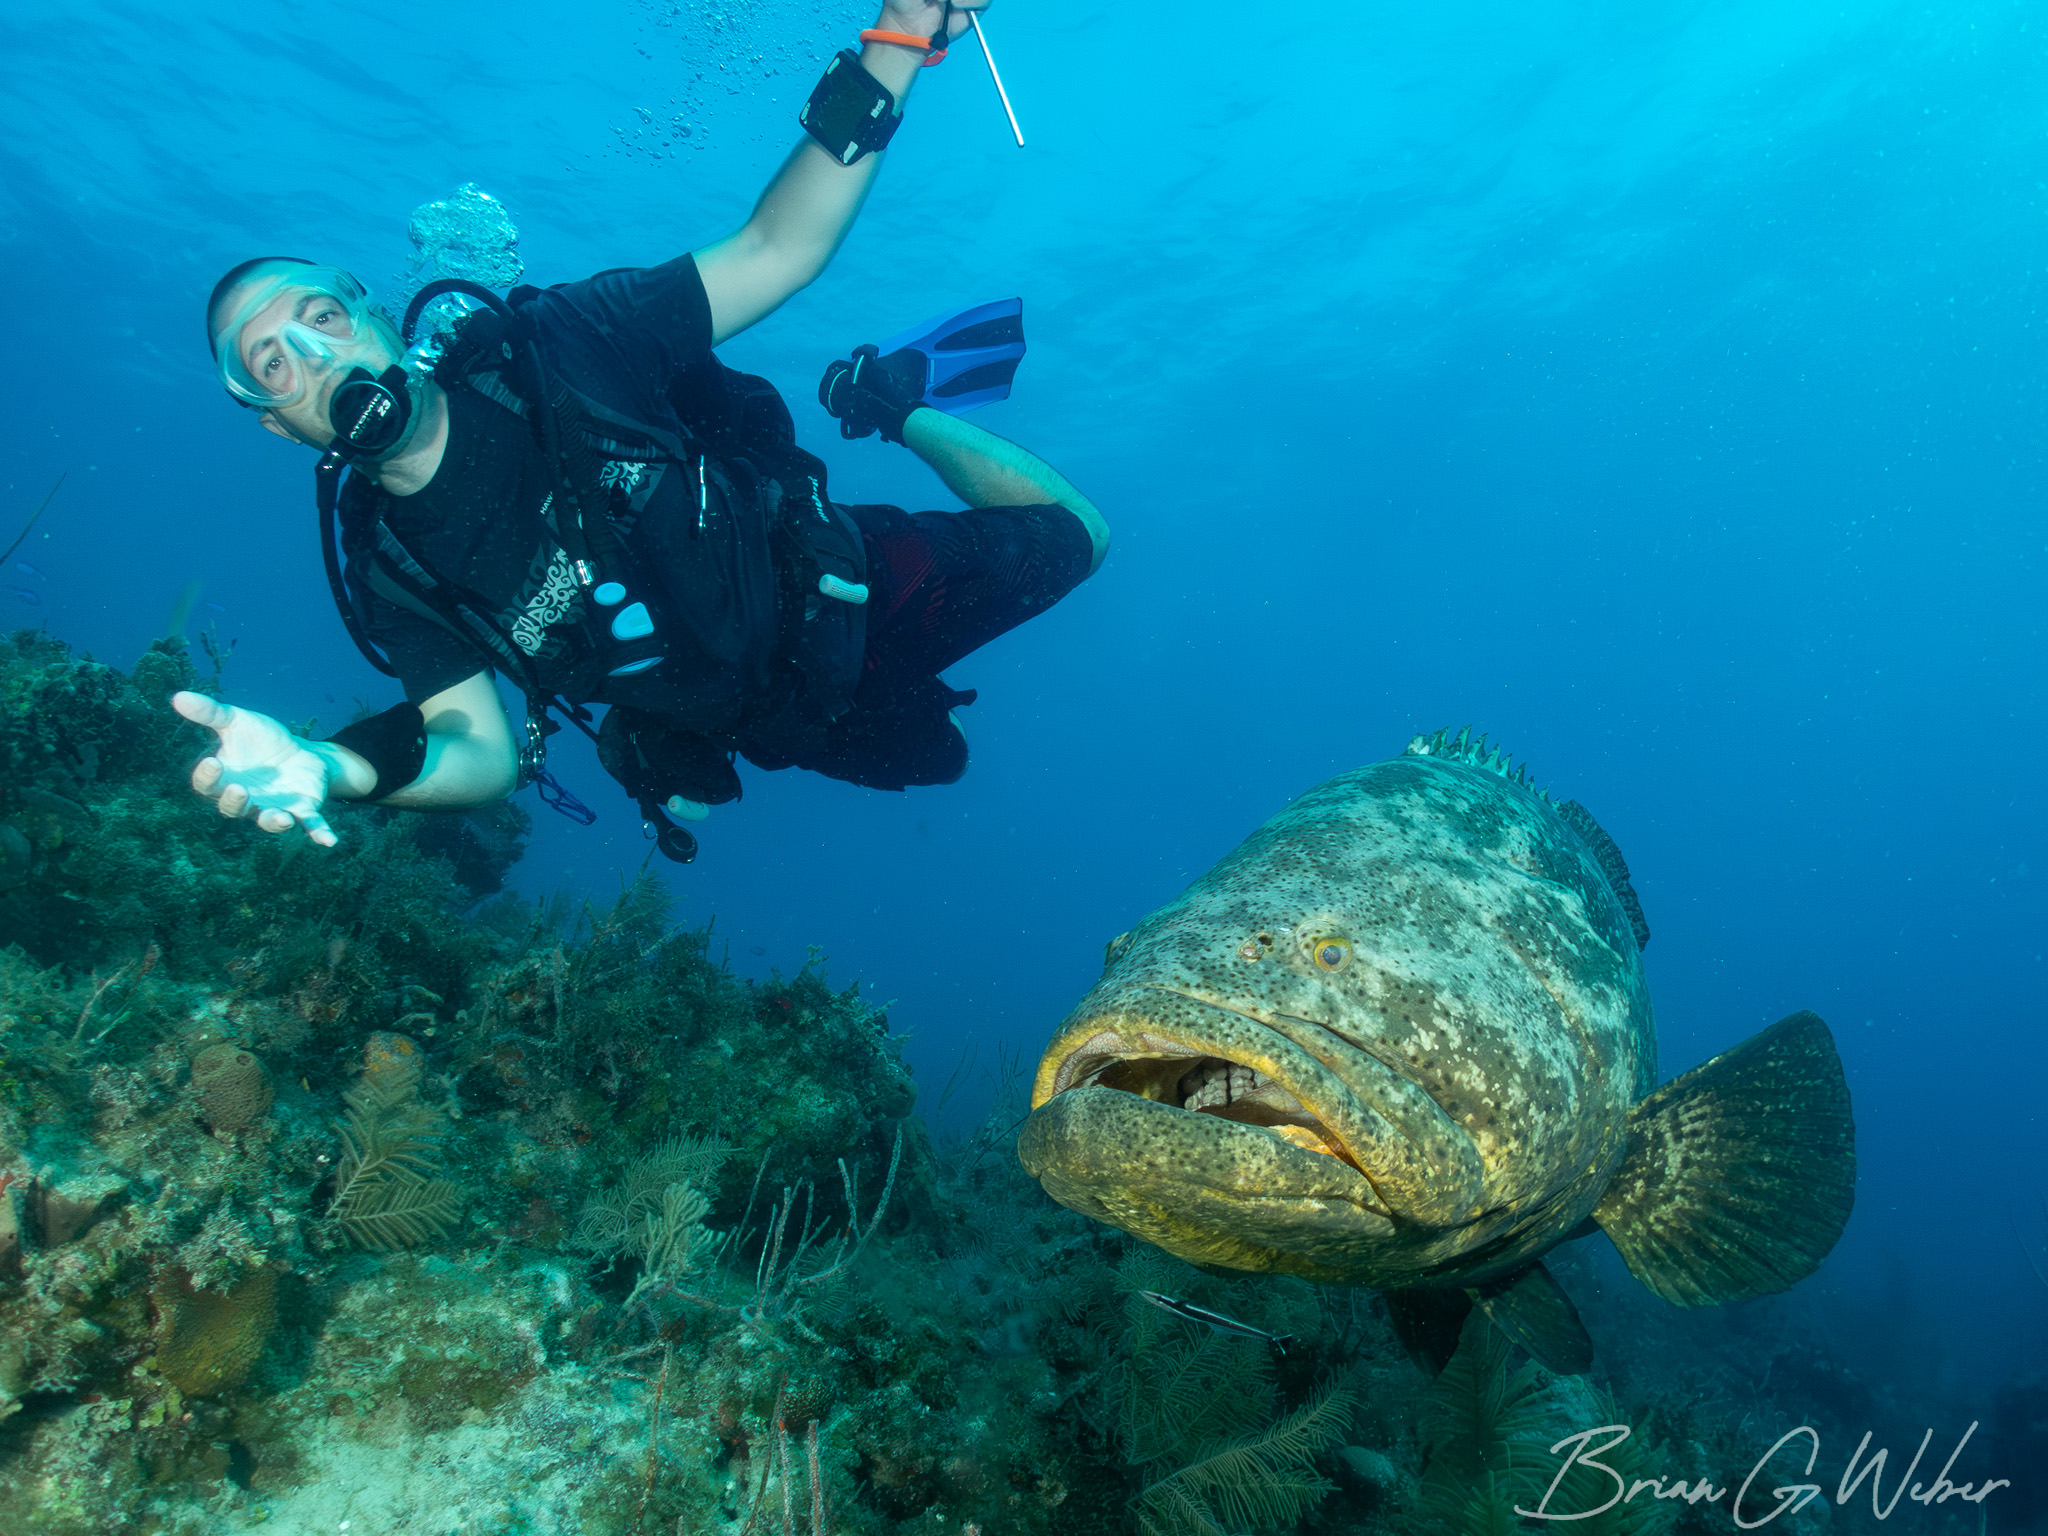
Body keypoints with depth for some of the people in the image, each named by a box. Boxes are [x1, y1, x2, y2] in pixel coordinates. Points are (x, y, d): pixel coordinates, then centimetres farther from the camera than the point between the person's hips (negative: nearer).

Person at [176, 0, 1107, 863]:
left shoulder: (553, 346, -20)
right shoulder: (381, 573, -15)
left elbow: (777, 249, -20)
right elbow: (483, 747, -21)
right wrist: (336, 769, -45)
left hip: (845, 586, -1)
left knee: (1067, 538, 8)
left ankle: (892, 406, 28)